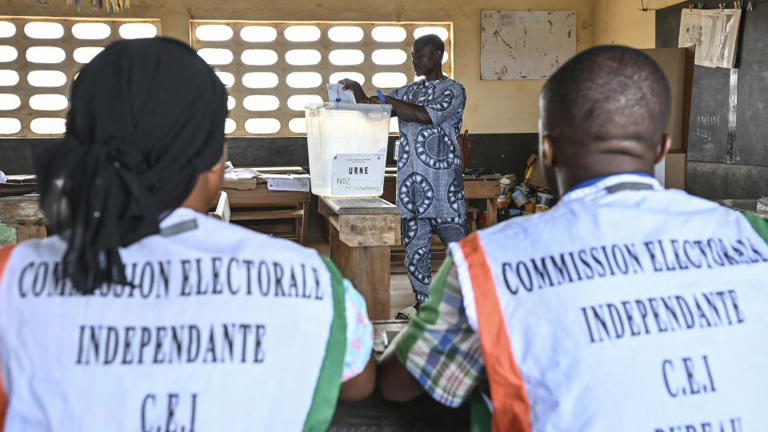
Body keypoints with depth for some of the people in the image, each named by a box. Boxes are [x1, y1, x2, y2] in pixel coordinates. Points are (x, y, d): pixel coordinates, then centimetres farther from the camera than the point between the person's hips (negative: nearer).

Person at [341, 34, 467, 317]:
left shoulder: (453, 90, -2)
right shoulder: (409, 91, 17)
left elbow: (426, 115, -18)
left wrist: (388, 100, -13)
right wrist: (358, 91, -3)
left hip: (443, 182, -6)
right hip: (411, 182, 6)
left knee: (456, 241, -2)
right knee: (415, 243, 8)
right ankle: (423, 302, 17)